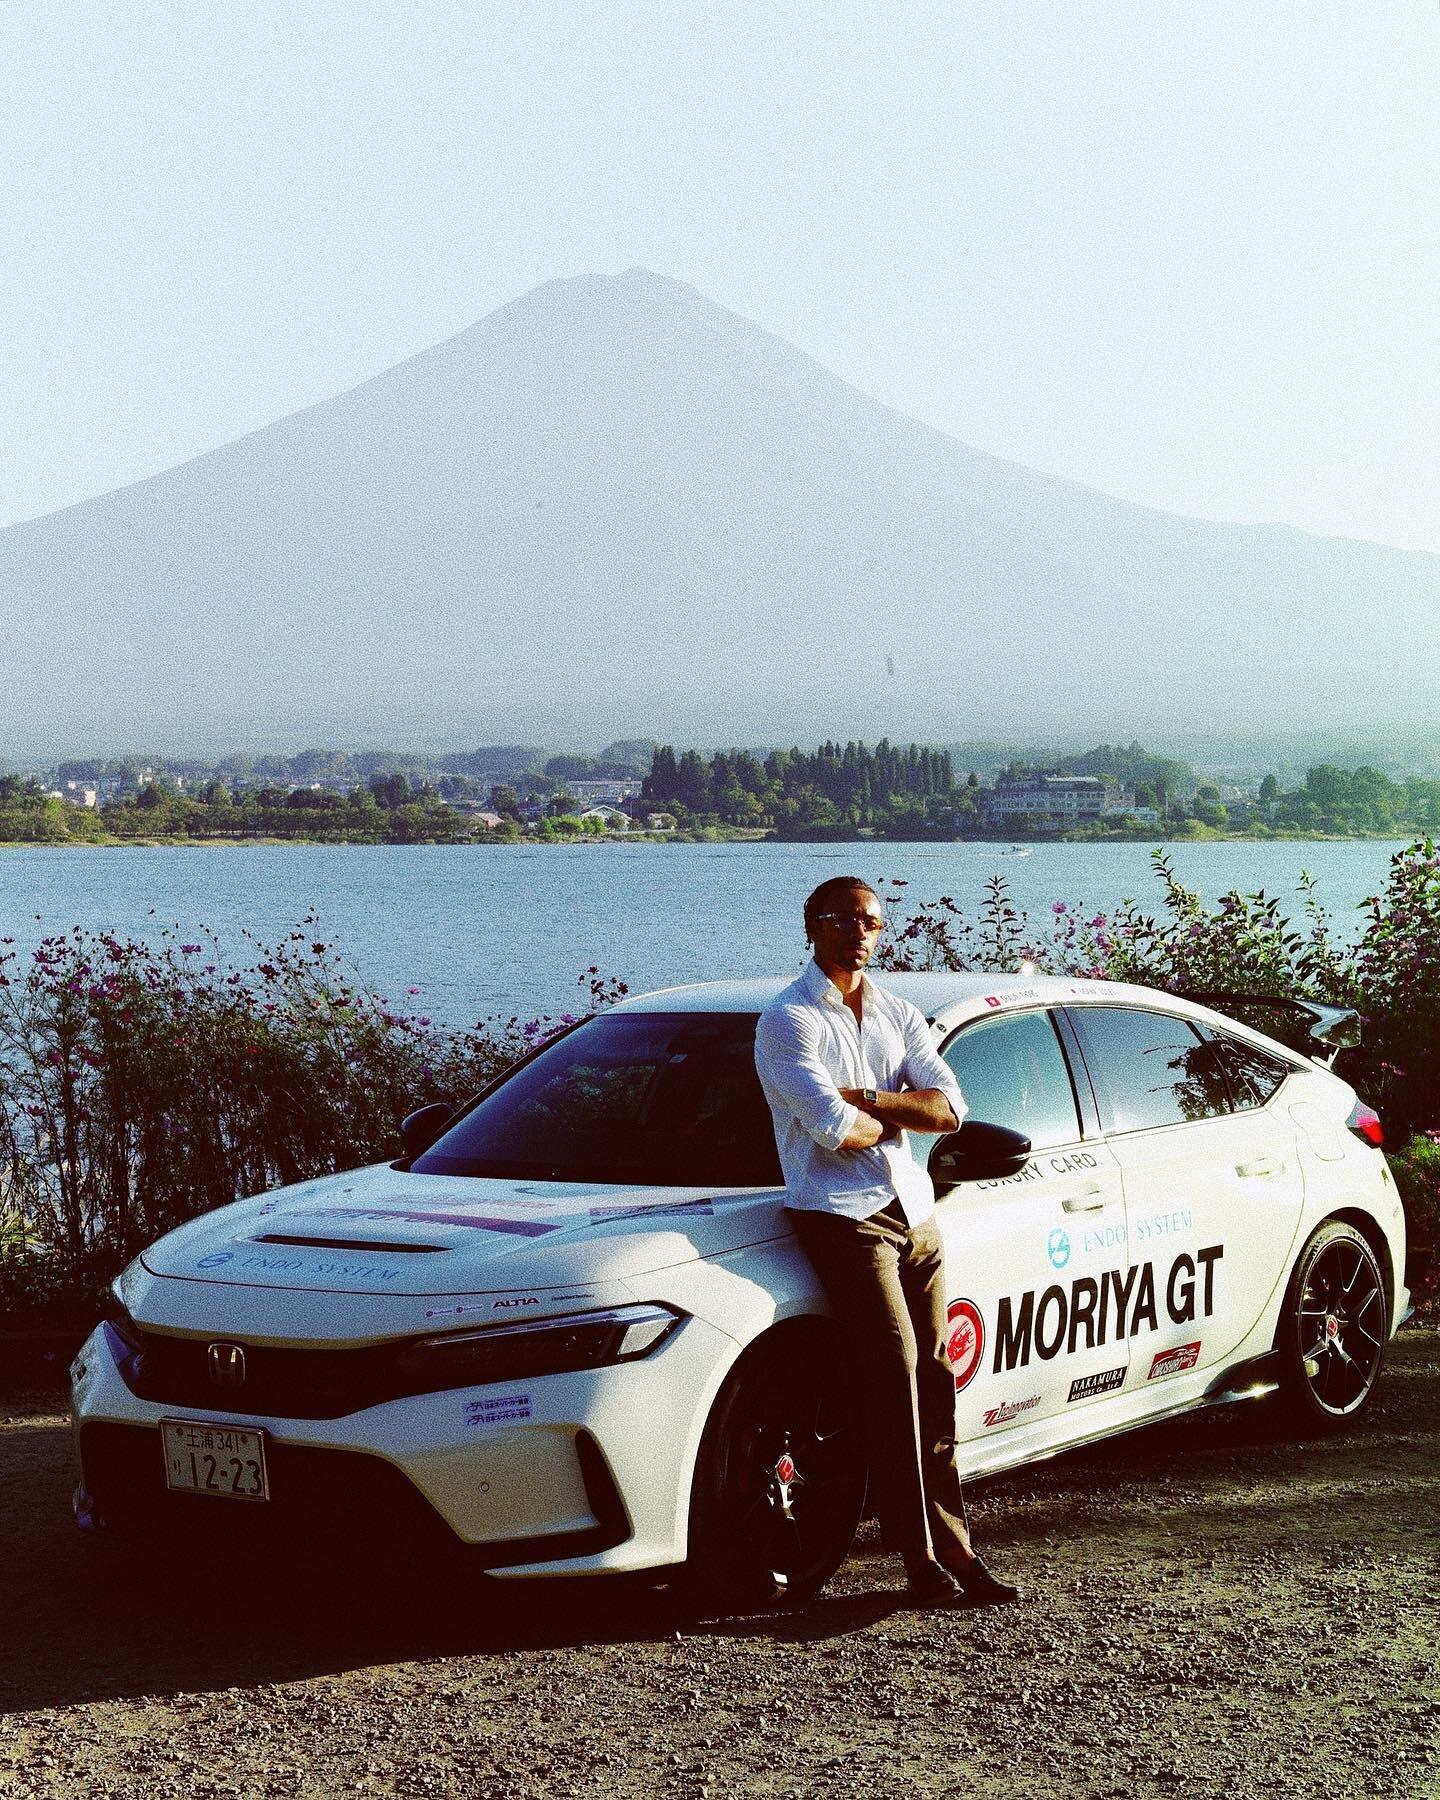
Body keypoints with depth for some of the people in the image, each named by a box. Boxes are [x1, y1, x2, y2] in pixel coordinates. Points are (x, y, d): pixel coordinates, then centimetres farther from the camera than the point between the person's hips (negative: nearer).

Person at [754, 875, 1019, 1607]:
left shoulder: (899, 1016, 15)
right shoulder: (789, 1020, -5)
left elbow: (948, 1108, 0)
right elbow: (835, 1128, -18)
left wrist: (864, 1100, -11)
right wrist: (897, 1115, 0)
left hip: (915, 1213, 6)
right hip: (843, 1216, -6)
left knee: (933, 1380, 4)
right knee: (895, 1374, -15)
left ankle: (955, 1551, 6)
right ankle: (920, 1556, -13)